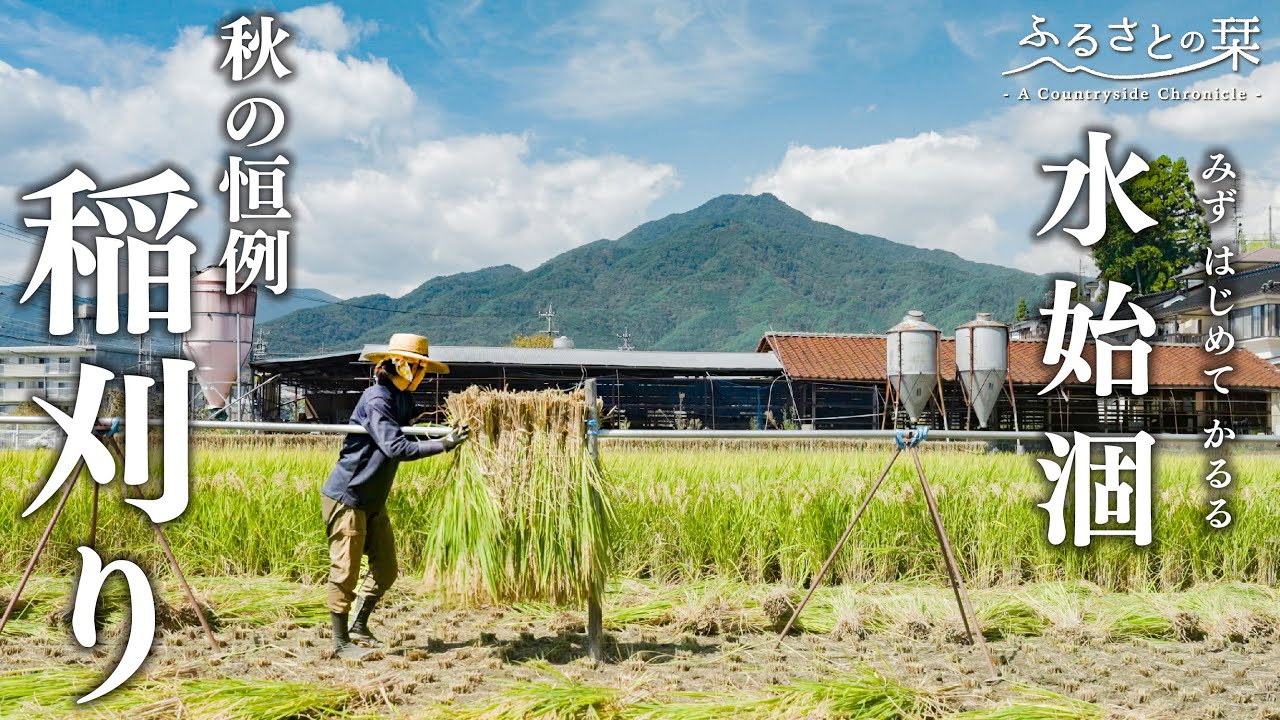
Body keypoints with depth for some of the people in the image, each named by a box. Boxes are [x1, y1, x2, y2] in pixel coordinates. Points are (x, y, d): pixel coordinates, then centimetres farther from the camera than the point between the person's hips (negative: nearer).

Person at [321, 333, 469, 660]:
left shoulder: (403, 398, 8)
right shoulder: (376, 399, -22)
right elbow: (396, 447, -30)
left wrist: (448, 433, -5)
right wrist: (443, 445, -32)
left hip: (373, 500, 9)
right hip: (346, 497, -9)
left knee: (385, 569, 11)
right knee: (345, 572, -2)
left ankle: (359, 628, 28)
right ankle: (341, 642, 9)